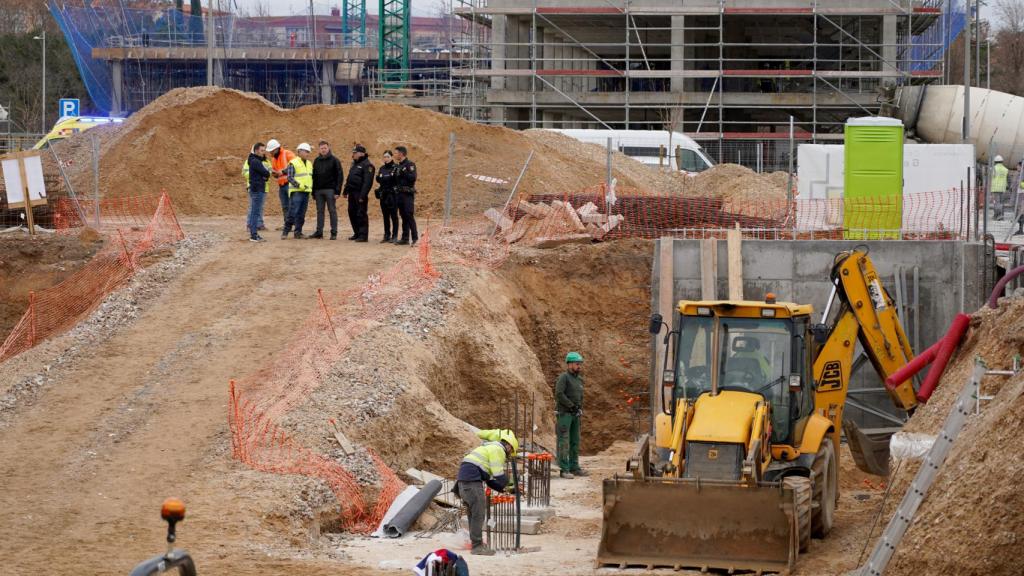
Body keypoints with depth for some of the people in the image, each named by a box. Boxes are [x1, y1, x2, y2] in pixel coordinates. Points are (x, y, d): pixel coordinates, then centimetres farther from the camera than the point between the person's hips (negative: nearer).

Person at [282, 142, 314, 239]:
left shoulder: (309, 164, 17)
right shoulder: (293, 163, -6)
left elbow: (311, 177, 26)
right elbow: (290, 177, -12)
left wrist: (310, 187, 12)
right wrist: (300, 185, -20)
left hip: (306, 191, 7)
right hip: (296, 191, -7)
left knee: (301, 214, 7)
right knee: (293, 212, -11)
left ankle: (298, 232, 11)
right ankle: (285, 231, -7)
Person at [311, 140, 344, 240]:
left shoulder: (334, 160, -2)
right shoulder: (317, 161, 12)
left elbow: (340, 176, -5)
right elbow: (314, 176, 15)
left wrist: (337, 191, -12)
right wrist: (313, 191, 9)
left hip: (330, 190, -5)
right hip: (318, 190, 5)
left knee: (332, 211, -2)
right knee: (320, 211, 6)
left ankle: (334, 233, 0)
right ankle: (319, 232, 10)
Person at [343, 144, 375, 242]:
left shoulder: (366, 165, -12)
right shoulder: (355, 164, 18)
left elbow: (367, 182, -19)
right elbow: (349, 179, 25)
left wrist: (363, 195, -24)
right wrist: (345, 191, 20)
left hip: (360, 194, -9)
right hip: (352, 193, 9)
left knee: (361, 214, -8)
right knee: (352, 213, 12)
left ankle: (363, 235, -5)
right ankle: (357, 233, 22)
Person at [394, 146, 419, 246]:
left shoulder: (410, 164, -8)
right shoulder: (399, 166, 17)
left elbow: (413, 178, -18)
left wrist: (403, 173, -19)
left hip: (408, 194, -8)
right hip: (400, 194, 8)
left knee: (409, 215, -12)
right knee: (404, 216, 9)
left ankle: (415, 239, -12)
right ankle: (405, 238, 11)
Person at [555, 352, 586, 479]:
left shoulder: (579, 379, 14)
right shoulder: (563, 377, -11)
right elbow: (559, 394, -22)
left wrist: (580, 410, 6)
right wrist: (571, 406, -18)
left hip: (575, 415, 8)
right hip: (564, 413, -8)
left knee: (575, 441, 9)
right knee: (564, 442, -8)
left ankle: (574, 467, 15)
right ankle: (564, 470, -8)